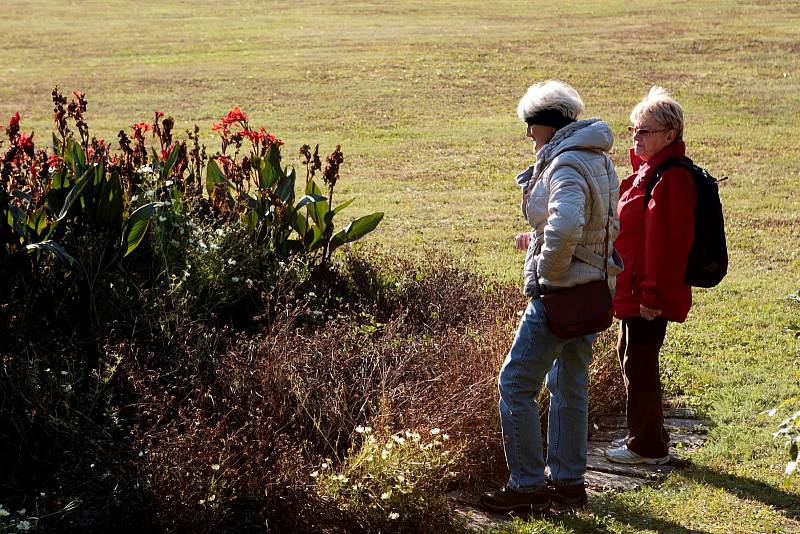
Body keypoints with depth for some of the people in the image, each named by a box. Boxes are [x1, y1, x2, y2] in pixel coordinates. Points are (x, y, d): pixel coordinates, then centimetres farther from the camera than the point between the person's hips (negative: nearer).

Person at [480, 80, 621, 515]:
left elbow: (566, 226, -37)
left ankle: (527, 486, 1)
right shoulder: (600, 159, 11)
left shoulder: (565, 164, -20)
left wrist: (546, 272, -22)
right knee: (570, 384, 18)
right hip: (594, 288, 10)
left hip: (560, 293, -10)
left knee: (516, 384, -3)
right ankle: (569, 482, 26)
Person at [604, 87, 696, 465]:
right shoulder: (646, 171, 13)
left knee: (639, 364, -2)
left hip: (650, 295, -10)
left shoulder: (670, 180, -20)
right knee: (630, 357, 18)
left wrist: (652, 296, -22)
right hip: (634, 291, 10)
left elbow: (666, 244, -23)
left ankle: (648, 446, 11)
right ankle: (644, 437, 31)